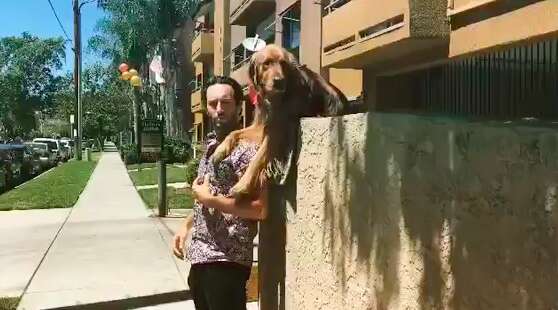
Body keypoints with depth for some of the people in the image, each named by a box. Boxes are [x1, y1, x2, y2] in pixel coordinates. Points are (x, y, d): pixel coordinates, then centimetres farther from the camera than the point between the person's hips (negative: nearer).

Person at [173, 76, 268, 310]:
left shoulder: (247, 147, -15)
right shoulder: (211, 145, 12)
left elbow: (260, 209, -23)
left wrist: (209, 199, -18)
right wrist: (187, 225, 12)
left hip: (226, 261, -8)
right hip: (201, 258, 9)